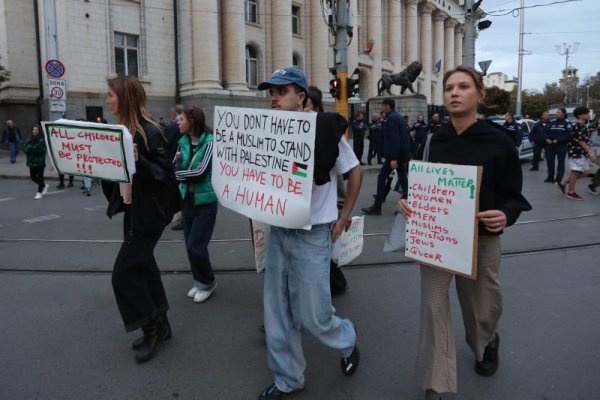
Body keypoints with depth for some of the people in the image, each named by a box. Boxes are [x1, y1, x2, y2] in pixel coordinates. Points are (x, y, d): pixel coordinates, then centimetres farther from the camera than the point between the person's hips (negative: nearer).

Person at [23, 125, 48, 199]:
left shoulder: (41, 140, -8)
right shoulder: (29, 140, 8)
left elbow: (41, 150, -18)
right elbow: (25, 149, 1)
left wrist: (30, 149, -11)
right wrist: (34, 149, -14)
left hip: (40, 161, -6)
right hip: (32, 161, 6)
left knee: (40, 176, 0)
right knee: (33, 176, 9)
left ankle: (39, 192, 10)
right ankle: (44, 185, 32)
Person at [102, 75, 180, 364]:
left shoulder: (149, 132, -17)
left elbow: (166, 174, -20)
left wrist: (139, 161, -34)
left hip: (149, 212, -9)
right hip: (132, 209, 9)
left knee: (124, 272, -6)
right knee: (142, 266, 15)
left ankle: (151, 327, 13)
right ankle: (159, 324, 29)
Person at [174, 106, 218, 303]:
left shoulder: (210, 142, -13)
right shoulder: (183, 142, 5)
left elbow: (201, 172, -21)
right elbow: (175, 169, 3)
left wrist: (177, 173, -13)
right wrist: (177, 162, -17)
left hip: (205, 201, -6)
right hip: (187, 200, 6)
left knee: (196, 246, -5)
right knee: (189, 245, 12)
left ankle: (208, 282, 18)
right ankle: (199, 281, 31)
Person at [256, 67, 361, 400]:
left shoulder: (324, 131, -11)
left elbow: (355, 172, -1)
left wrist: (342, 220, 0)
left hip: (312, 234, -5)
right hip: (278, 232, 5)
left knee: (312, 316, 3)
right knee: (277, 313, 11)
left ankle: (348, 343, 36)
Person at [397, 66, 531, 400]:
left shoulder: (499, 142, -10)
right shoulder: (437, 141, 0)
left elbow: (512, 196, -6)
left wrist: (505, 216, -28)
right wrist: (409, 202, -10)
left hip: (482, 238, -2)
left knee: (482, 306, 18)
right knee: (433, 305, -1)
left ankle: (487, 344, 55)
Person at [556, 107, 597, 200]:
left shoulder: (583, 126, 17)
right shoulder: (579, 126, -14)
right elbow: (580, 141, -20)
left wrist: (590, 151, 17)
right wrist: (590, 152, -21)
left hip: (582, 153, 10)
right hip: (577, 152, -10)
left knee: (585, 172, 12)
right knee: (576, 172, -3)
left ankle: (563, 184, 17)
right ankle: (571, 192, 7)